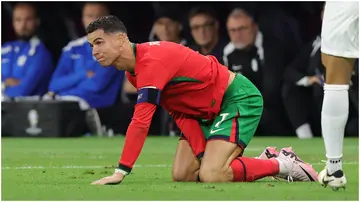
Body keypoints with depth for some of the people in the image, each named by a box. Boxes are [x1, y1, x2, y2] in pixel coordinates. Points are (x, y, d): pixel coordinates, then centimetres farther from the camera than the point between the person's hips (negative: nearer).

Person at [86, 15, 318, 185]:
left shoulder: (151, 62, -26)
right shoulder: (133, 71, 4)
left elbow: (140, 122, -33)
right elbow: (181, 112, 1)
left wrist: (121, 171, -34)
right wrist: (203, 153, -12)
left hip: (239, 99, -10)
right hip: (206, 111, 10)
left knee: (210, 176, -24)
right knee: (182, 175, -1)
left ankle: (282, 164, -3)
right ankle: (263, 160, 12)